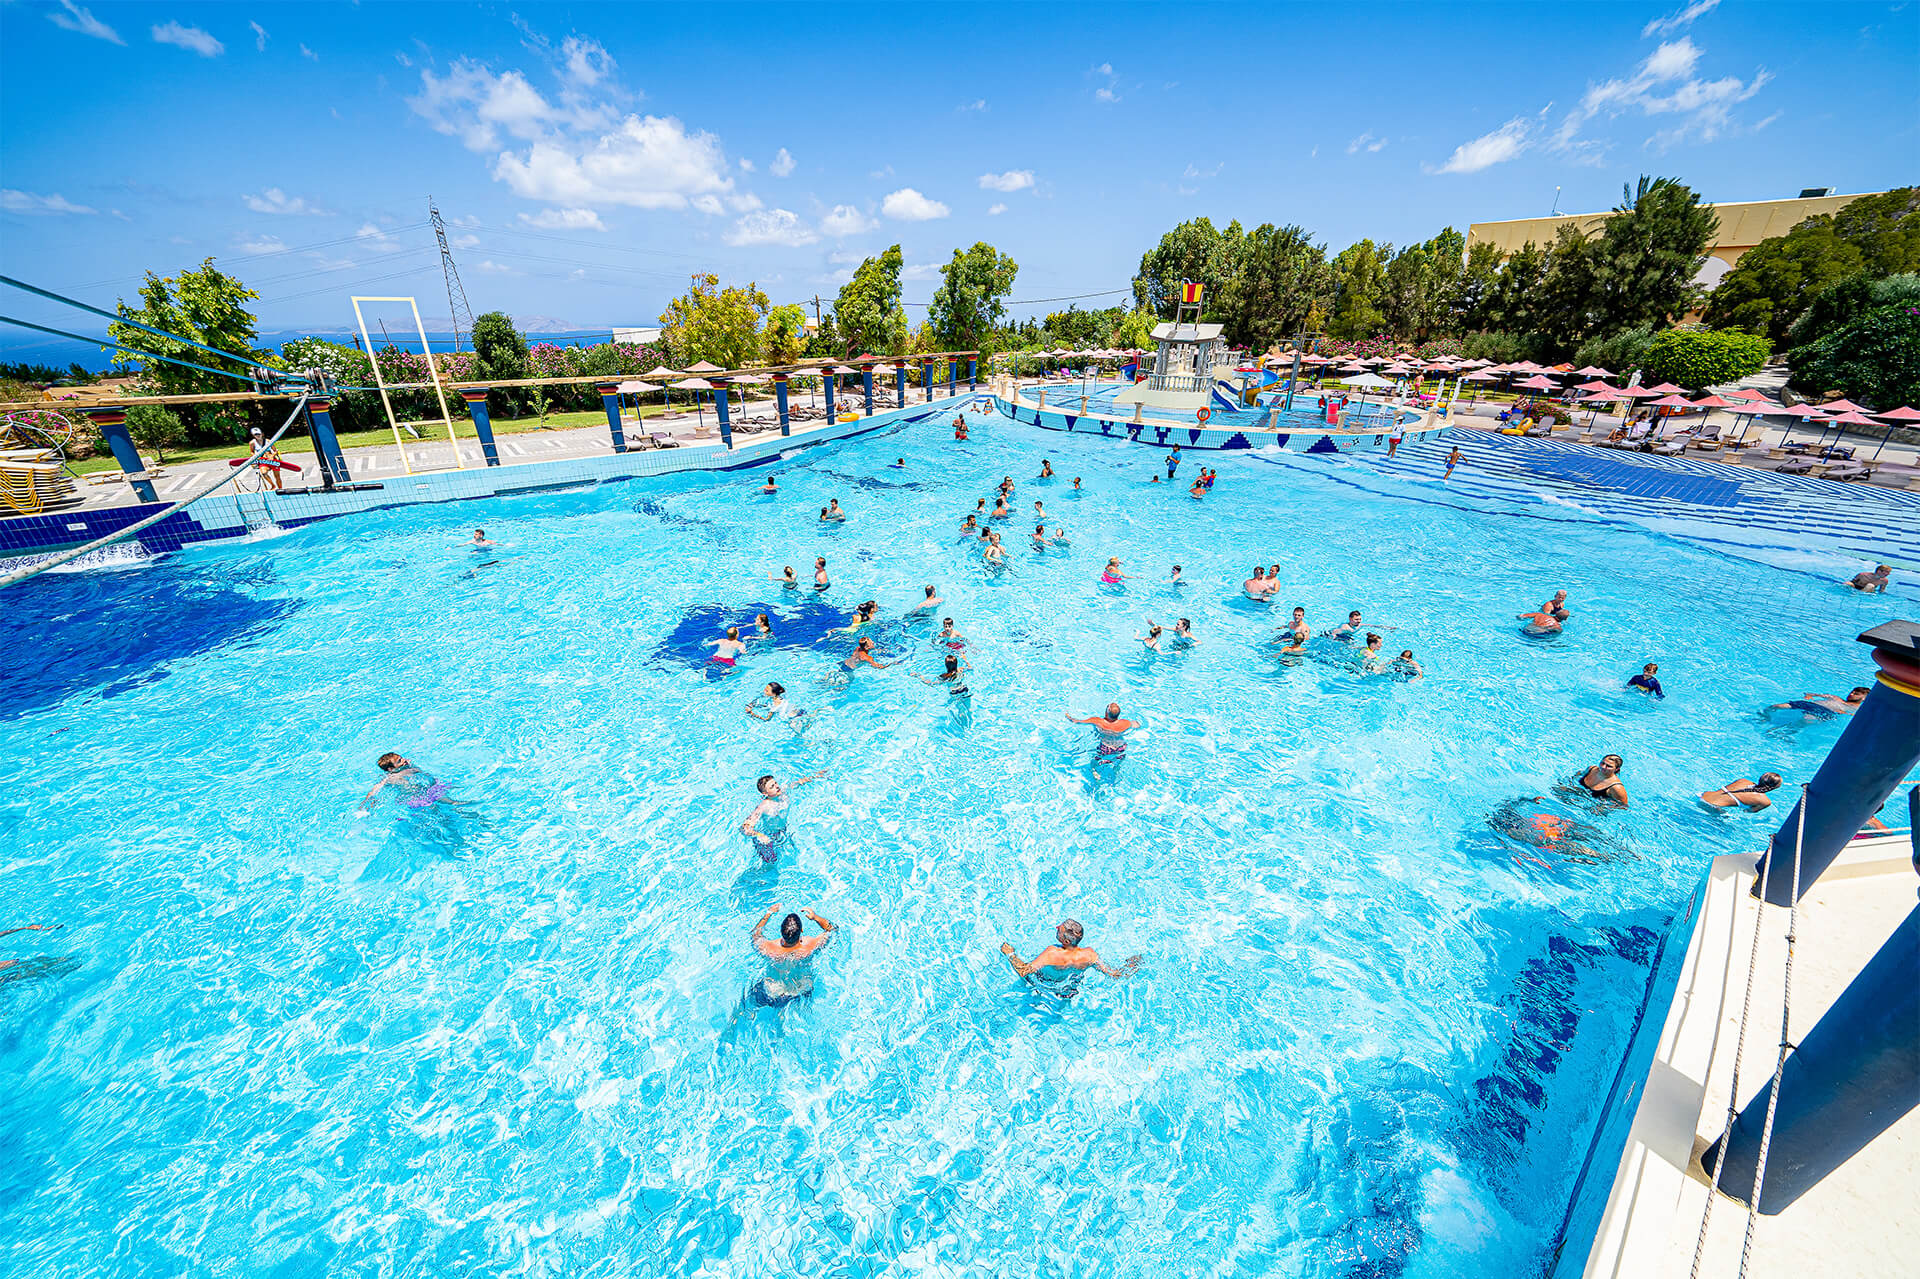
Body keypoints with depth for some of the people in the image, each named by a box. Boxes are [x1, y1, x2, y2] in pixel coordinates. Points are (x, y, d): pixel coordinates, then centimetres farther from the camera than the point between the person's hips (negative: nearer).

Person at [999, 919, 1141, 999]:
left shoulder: (1052, 953, -42)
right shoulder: (1089, 954, -31)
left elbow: (1024, 971, -38)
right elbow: (1114, 975, -20)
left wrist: (1010, 954, -21)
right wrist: (1132, 964, -4)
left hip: (1047, 989, -3)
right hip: (1072, 992, 4)